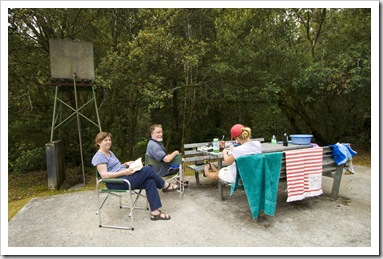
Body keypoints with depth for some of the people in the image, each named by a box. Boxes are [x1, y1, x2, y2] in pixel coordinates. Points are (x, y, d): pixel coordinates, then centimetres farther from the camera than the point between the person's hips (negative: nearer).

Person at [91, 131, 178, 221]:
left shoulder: (110, 153, 21)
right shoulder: (99, 156, -9)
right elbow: (104, 175, -19)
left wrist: (125, 164, 6)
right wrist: (124, 172, -25)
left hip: (123, 177, 9)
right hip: (116, 183, -9)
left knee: (150, 181, -15)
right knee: (147, 170, -20)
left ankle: (155, 212, -14)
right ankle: (165, 186, 3)